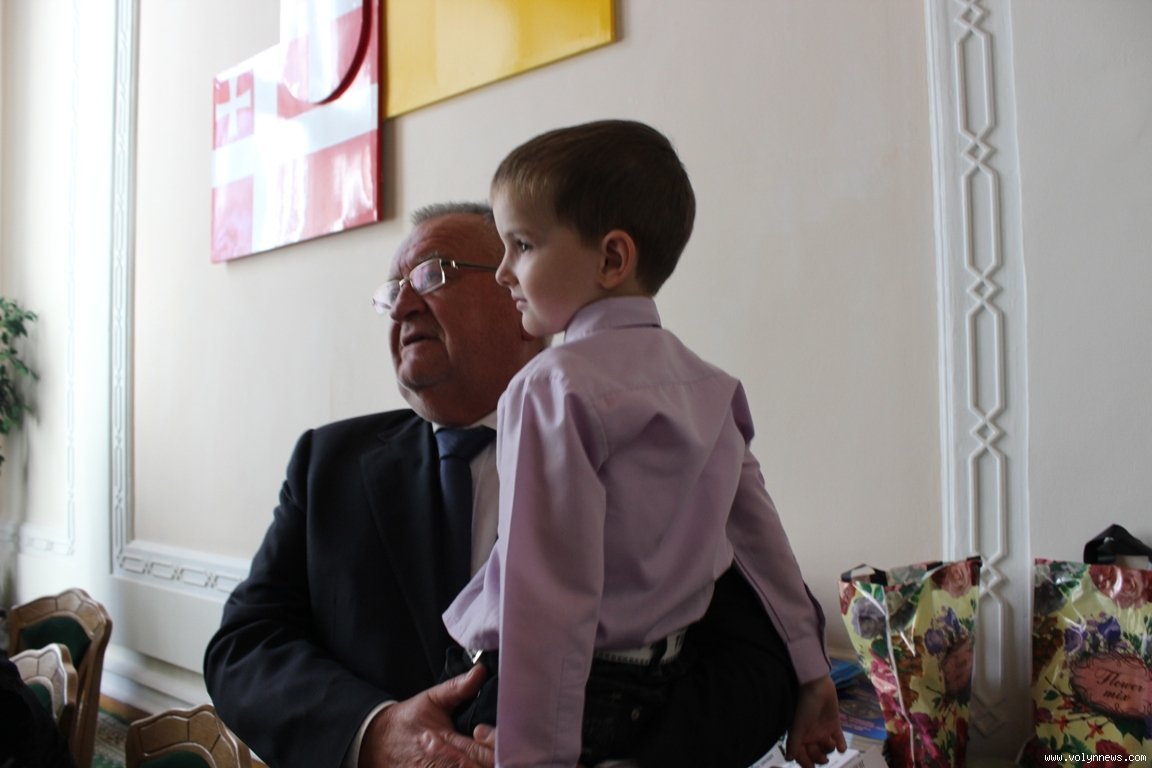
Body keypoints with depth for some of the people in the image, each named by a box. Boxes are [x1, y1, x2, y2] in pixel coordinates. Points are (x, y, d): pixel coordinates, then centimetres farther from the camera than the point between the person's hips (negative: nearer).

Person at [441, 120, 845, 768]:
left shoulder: (555, 387, -18)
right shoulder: (709, 386, 3)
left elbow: (548, 595, -24)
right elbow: (763, 538, 8)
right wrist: (810, 671, 17)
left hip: (573, 699, -7)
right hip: (666, 694, 7)